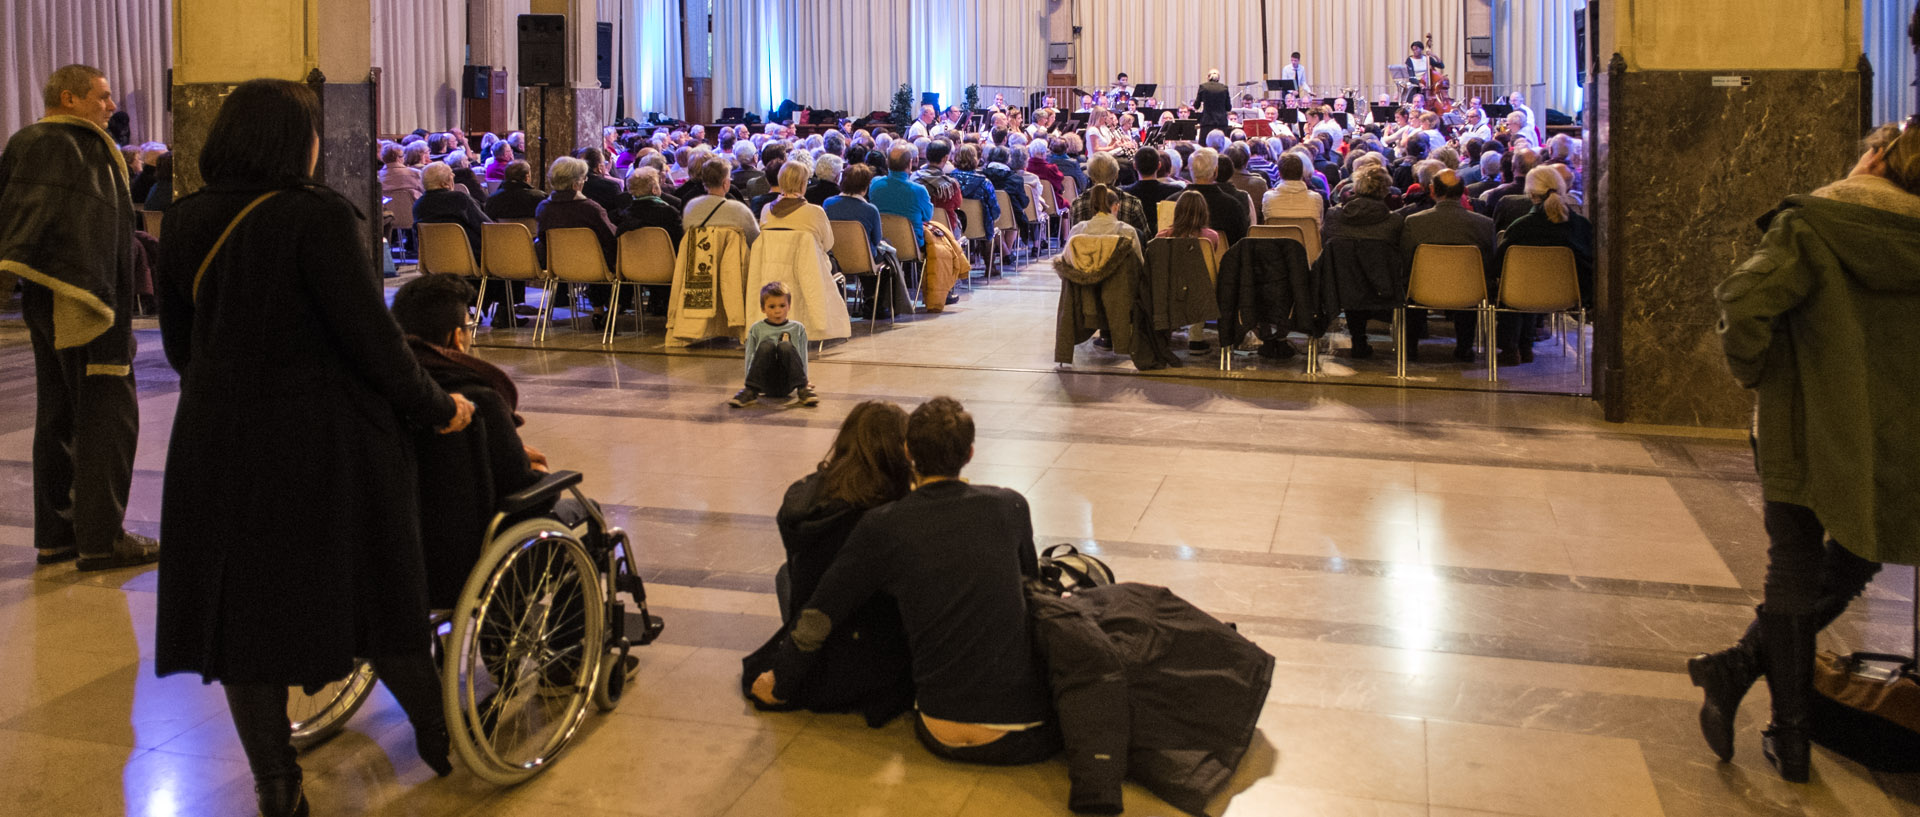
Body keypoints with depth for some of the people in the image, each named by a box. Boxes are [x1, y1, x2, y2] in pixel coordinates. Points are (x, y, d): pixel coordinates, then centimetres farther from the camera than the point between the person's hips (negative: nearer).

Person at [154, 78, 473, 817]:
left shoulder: (185, 221, 3)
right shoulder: (319, 217, -16)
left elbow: (178, 337, 12)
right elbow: (369, 334, -17)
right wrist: (435, 407, -4)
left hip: (219, 442, 4)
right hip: (324, 439, -4)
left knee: (243, 602, 12)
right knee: (370, 588, 12)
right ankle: (441, 740, 28)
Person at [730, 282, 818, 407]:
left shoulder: (798, 328, 13)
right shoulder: (756, 329, 12)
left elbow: (803, 356, 13)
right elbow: (750, 357, 11)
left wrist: (803, 382, 8)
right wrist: (749, 382, 3)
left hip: (787, 384, 0)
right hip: (766, 385, 0)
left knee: (785, 346, -27)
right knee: (766, 345, -27)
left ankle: (803, 391, -27)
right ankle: (750, 391, -29)